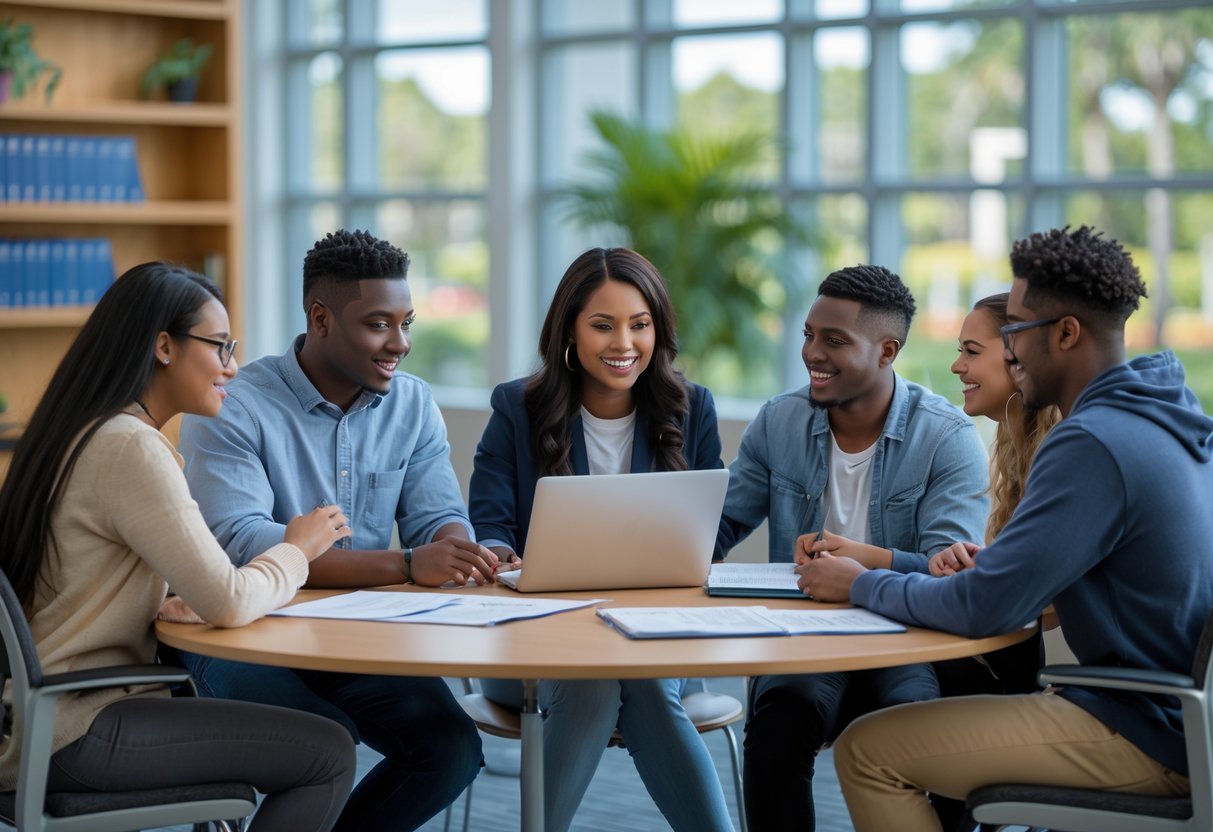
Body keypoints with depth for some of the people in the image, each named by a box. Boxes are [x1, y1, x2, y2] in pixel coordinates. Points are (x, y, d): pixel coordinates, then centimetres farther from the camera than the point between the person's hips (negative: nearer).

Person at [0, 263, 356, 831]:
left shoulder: (80, 436, 13)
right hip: (69, 735, -10)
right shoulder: (132, 449, -18)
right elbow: (228, 603, -20)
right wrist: (296, 549, -2)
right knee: (329, 754, -10)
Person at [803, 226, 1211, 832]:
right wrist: (995, 564, 6)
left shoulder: (1093, 444, -22)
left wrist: (861, 586, -5)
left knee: (867, 752, -9)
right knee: (930, 705, 25)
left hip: (1146, 736, -10)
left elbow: (983, 609, -21)